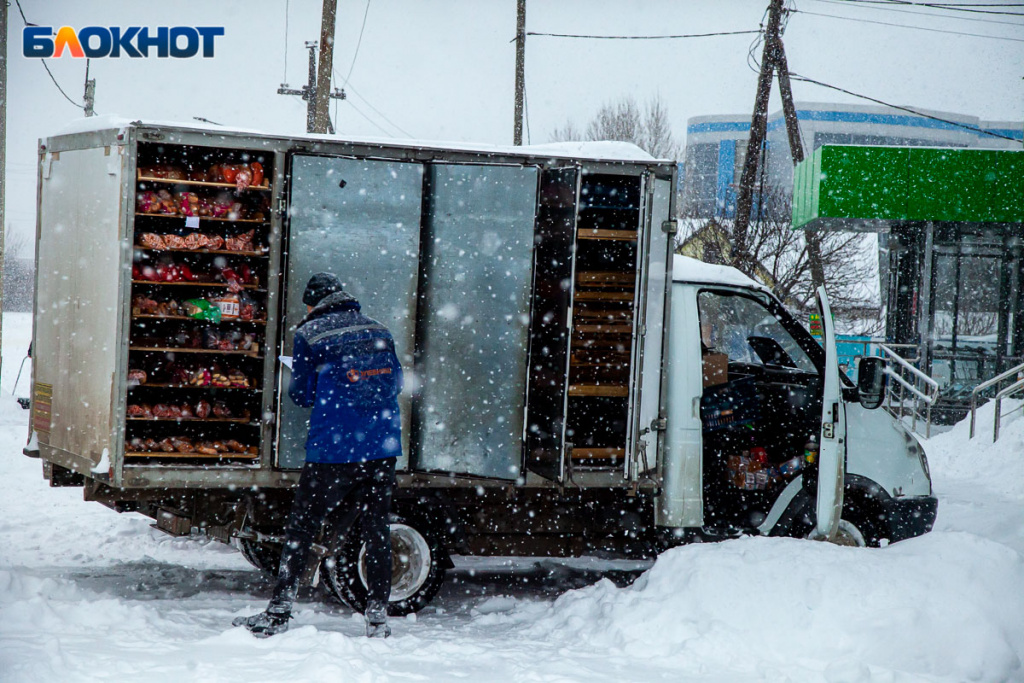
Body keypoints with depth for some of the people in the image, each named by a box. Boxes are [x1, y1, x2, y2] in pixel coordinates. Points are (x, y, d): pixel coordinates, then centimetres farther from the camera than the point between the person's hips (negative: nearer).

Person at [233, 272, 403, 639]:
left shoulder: (309, 335, -2)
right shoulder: (378, 331, 10)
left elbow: (301, 393, 1)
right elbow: (396, 383, 16)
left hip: (333, 450, -4)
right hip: (382, 446, 4)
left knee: (302, 527, 3)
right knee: (377, 527, 10)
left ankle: (278, 613, 3)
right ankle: (378, 615, 9)